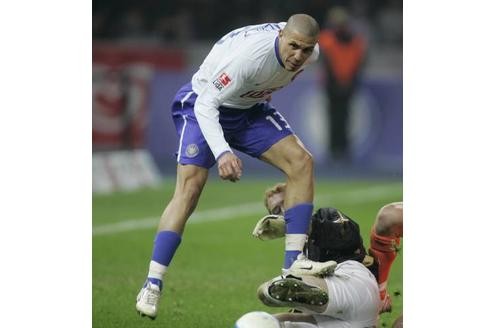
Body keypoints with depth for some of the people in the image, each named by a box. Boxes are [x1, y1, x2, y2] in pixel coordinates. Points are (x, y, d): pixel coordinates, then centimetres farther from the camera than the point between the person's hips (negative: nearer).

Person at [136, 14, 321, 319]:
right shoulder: (248, 53, -38)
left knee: (302, 162, -12)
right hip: (204, 105, -6)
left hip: (250, 108, 7)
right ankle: (152, 286, -19)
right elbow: (206, 104, -37)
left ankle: (293, 269, -10)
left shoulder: (309, 53, -15)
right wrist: (222, 152, -50)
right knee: (190, 184, -23)